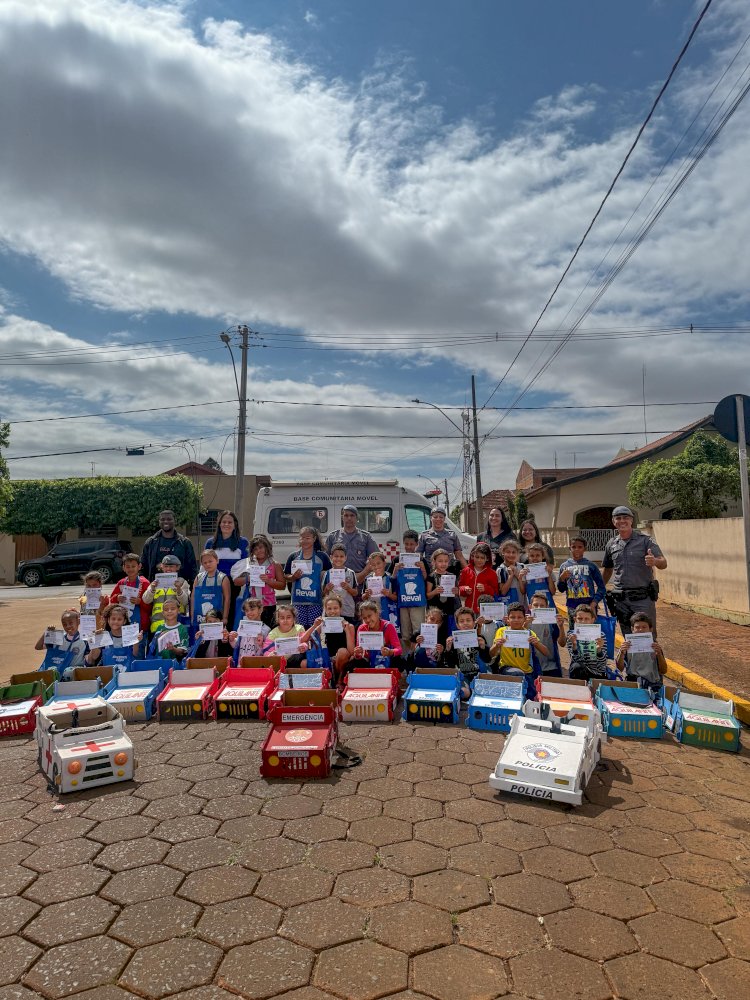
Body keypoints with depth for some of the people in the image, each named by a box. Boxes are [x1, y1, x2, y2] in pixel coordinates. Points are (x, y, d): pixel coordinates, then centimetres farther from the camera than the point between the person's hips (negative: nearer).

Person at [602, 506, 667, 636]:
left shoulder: (645, 540, -2)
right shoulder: (611, 545, 10)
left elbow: (663, 564, -10)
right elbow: (607, 569, 22)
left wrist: (655, 561, -33)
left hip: (643, 598, -4)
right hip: (620, 600, 4)